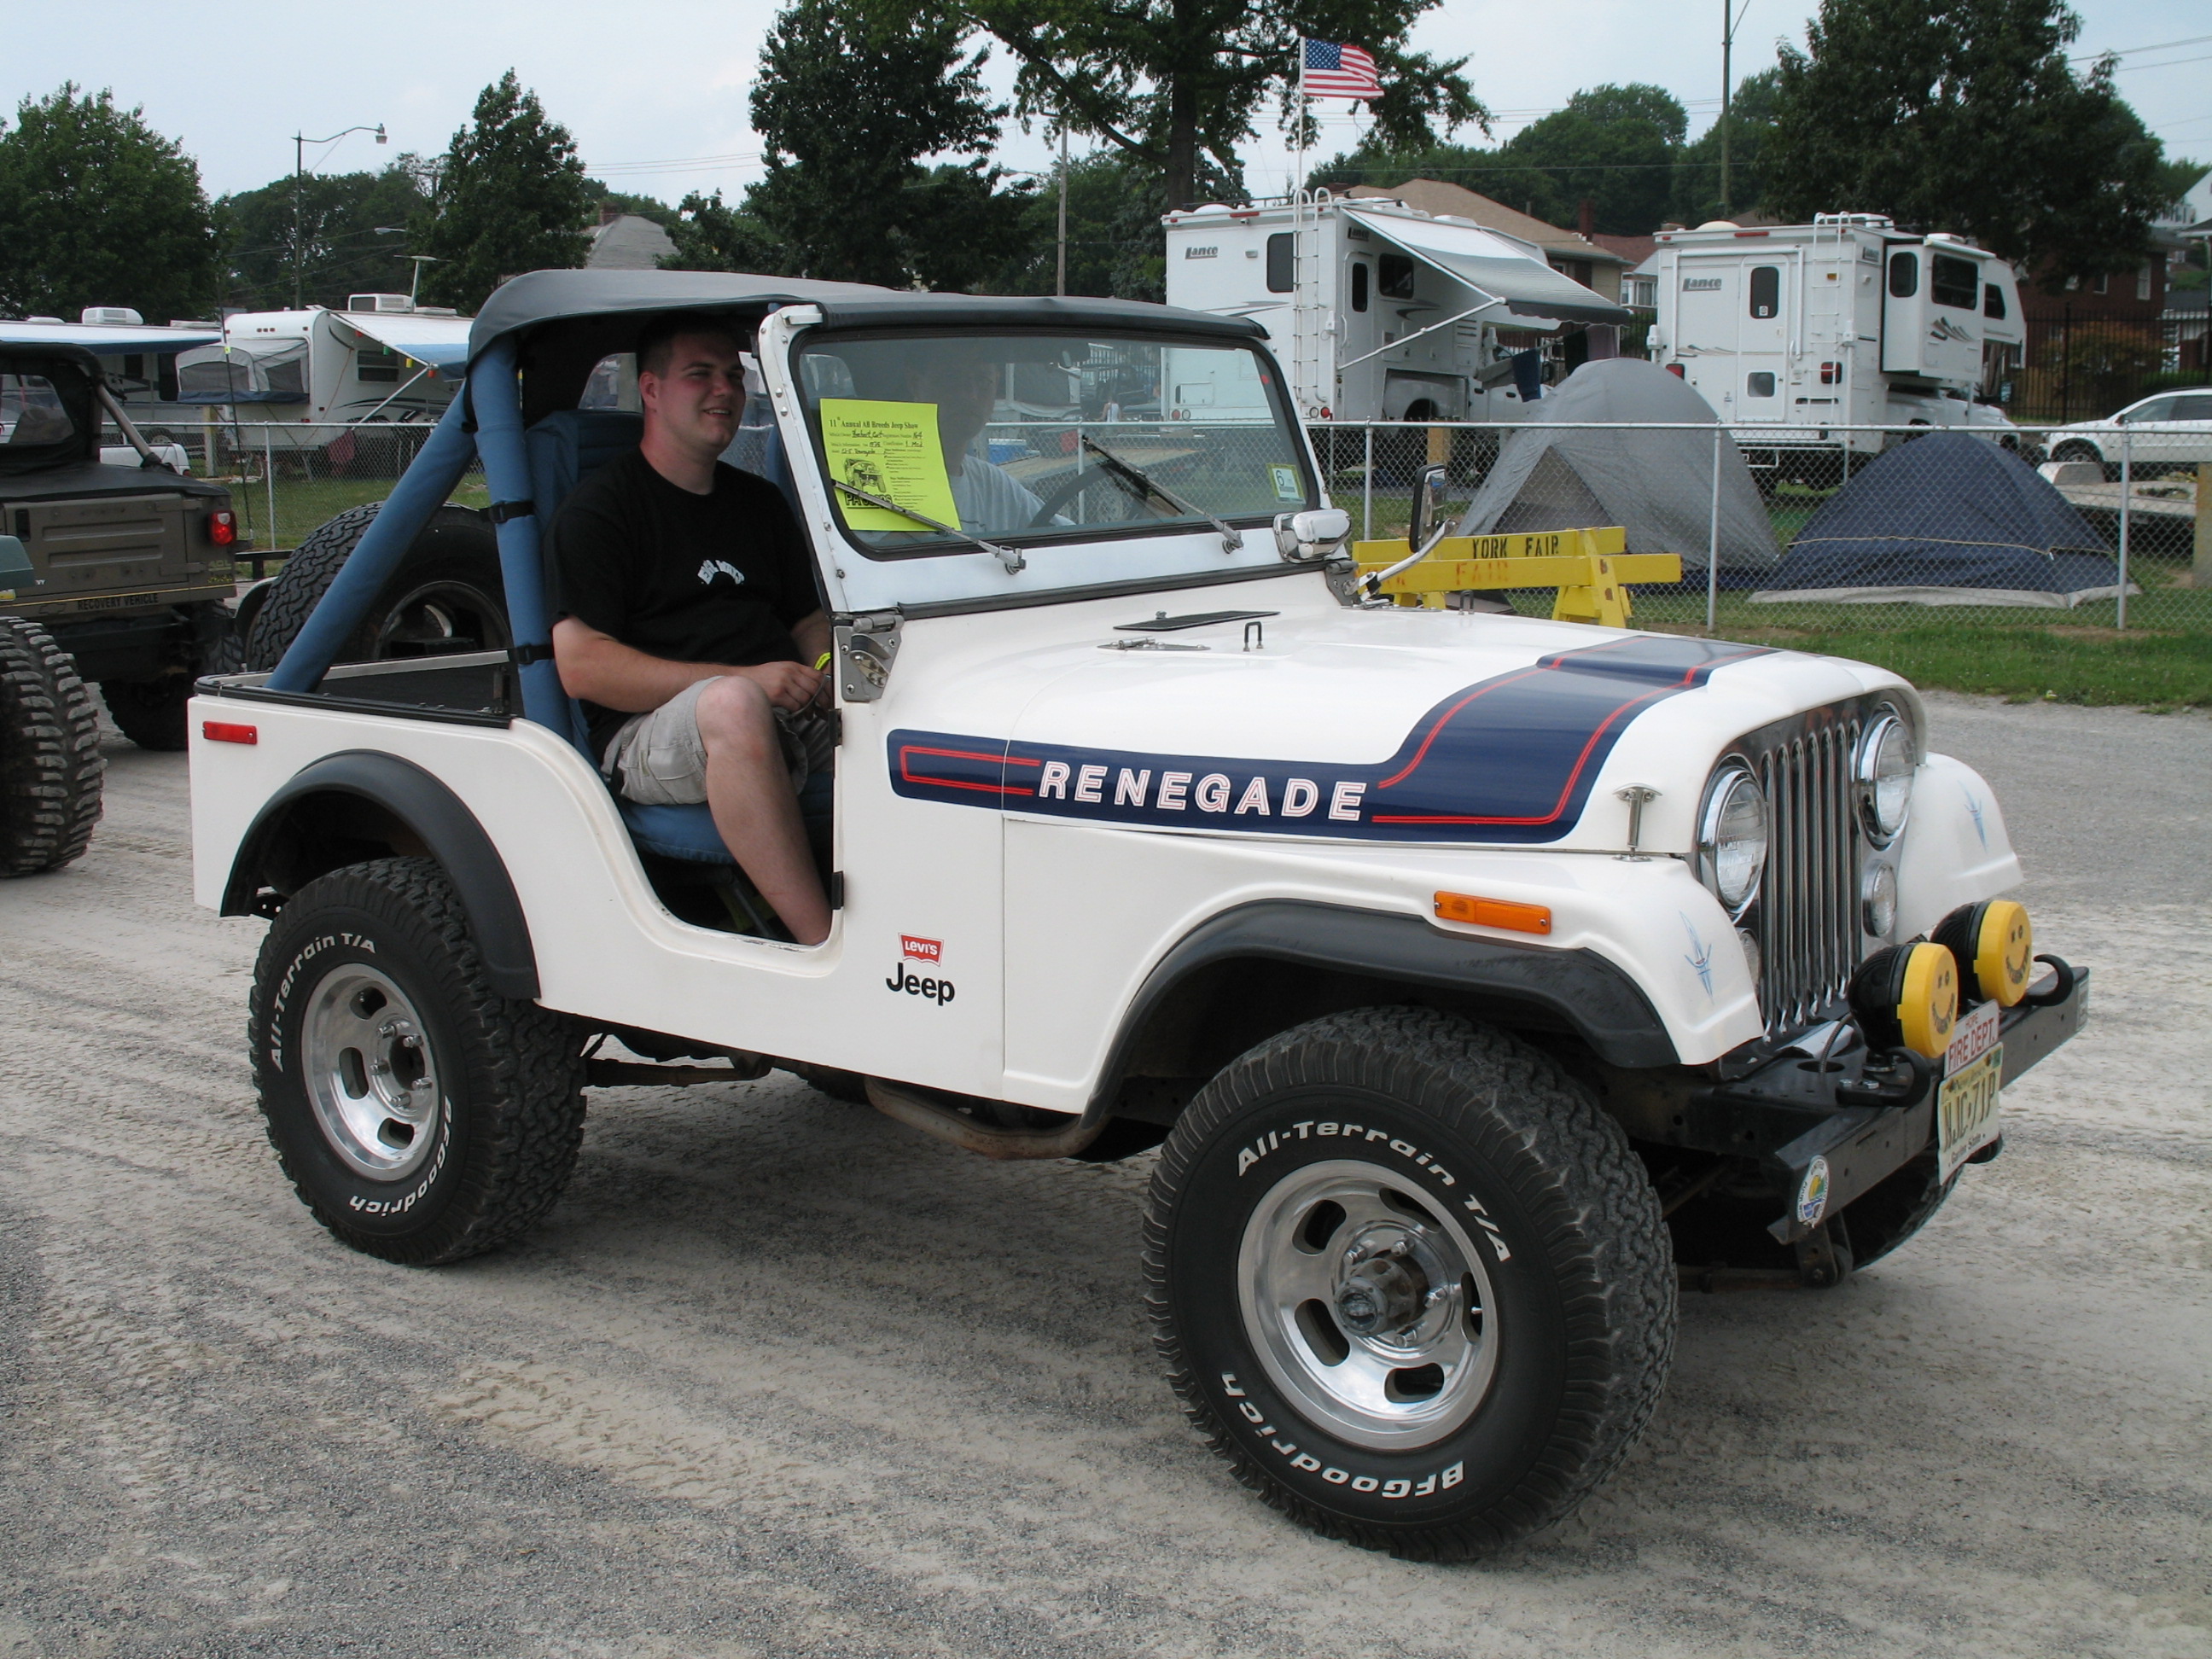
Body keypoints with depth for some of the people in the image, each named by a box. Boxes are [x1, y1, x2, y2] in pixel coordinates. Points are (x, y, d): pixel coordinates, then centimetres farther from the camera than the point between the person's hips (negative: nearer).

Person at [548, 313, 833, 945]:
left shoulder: (760, 502, 23)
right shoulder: (598, 507, 1)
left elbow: (808, 618, 25)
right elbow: (581, 666, -10)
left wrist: (825, 669, -2)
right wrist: (738, 680, -19)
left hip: (787, 719, 7)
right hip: (647, 732, -6)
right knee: (735, 705, -39)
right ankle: (828, 945, -43)